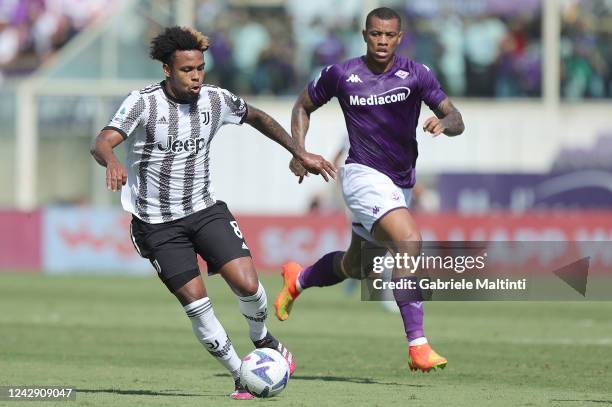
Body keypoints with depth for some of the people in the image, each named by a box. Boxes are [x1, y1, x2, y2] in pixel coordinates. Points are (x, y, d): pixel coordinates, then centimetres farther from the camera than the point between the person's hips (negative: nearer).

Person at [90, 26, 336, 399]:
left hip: (205, 209, 3)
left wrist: (300, 153, 14)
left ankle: (262, 340, 18)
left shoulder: (215, 100, -3)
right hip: (158, 224, -3)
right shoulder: (143, 103, -16)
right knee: (196, 302, -9)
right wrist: (113, 162, -52)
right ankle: (241, 375, 8)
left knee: (247, 284, -14)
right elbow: (102, 143, -29)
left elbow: (257, 117, 17)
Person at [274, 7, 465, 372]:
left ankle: (299, 280, 53)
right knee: (410, 242, -28)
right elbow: (303, 107, 12)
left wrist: (443, 123, -32)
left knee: (355, 267, 21)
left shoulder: (417, 75, -4)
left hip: (401, 184, 5)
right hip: (364, 175, -5)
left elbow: (457, 121, -9)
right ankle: (418, 347, -30)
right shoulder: (340, 75, -5)